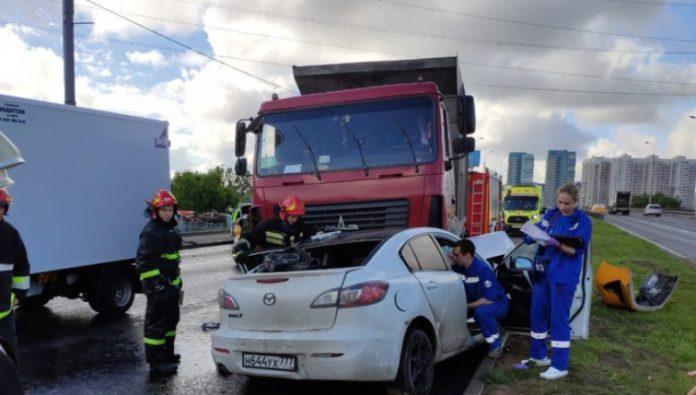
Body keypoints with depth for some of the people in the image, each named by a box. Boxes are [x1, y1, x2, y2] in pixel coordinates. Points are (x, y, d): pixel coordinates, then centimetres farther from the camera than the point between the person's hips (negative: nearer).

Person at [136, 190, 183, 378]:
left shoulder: (171, 229, 13)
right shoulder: (151, 232, -17)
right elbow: (144, 262, -22)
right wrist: (157, 284, -23)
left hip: (171, 284, 10)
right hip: (158, 286, -10)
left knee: (171, 319, 20)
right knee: (157, 323, -3)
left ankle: (167, 354, 35)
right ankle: (156, 363, 4)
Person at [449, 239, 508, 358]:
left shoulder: (482, 269, -27)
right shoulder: (458, 267, -8)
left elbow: (489, 299, -29)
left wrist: (467, 306, -29)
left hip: (497, 304, -7)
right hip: (476, 303, 7)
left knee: (481, 311, -38)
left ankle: (495, 346, -18)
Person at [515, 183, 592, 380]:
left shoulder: (582, 220, -6)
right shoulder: (550, 215, 8)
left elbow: (577, 250, -14)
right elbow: (531, 235, 9)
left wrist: (557, 244, -30)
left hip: (564, 275, -6)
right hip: (542, 271, 6)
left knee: (558, 319, -2)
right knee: (537, 313, 12)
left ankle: (560, 365, 9)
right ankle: (538, 355, 29)